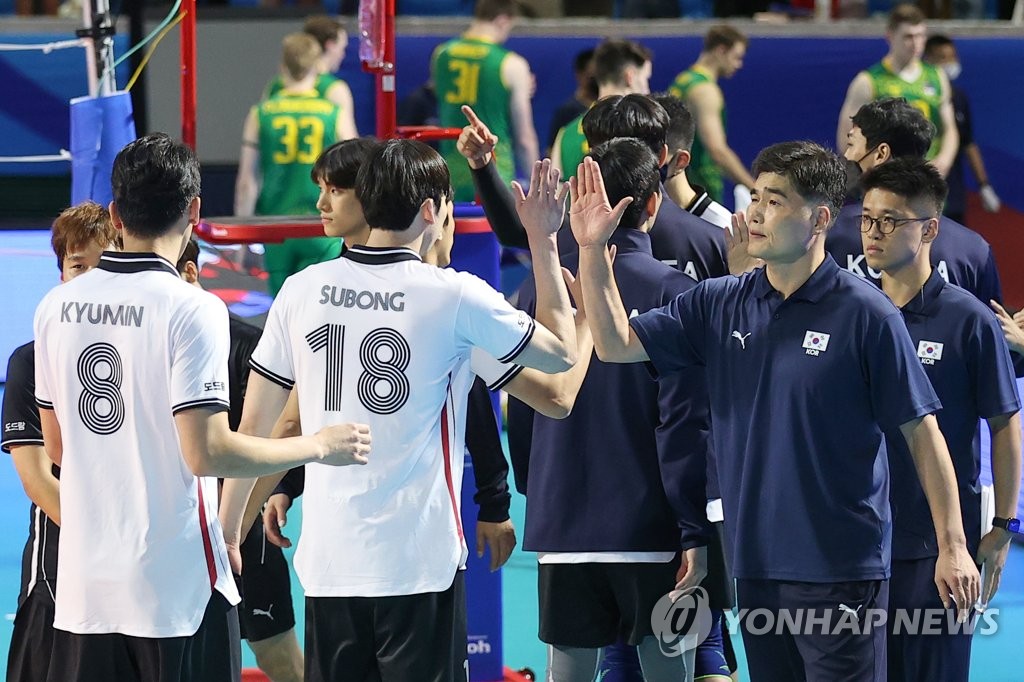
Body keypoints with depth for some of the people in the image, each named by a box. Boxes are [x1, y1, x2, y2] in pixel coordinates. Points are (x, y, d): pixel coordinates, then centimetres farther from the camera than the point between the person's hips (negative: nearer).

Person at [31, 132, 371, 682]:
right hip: (176, 587, -5)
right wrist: (318, 446, -6)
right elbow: (206, 452, -18)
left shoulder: (57, 307, 6)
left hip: (84, 582, 6)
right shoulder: (191, 310, -13)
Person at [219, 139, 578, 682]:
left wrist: (227, 532, 16)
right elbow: (562, 351, 10)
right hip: (419, 558, -3)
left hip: (329, 559, 3)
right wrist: (544, 244, 18)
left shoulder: (302, 290, 3)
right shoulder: (455, 296, -6)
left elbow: (253, 427, 7)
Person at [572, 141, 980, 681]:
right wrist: (592, 249, -7)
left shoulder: (865, 314, -7)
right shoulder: (718, 306, 7)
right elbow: (616, 344, 5)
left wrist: (953, 547, -8)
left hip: (840, 571, -5)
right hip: (756, 568, 5)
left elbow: (920, 432, -5)